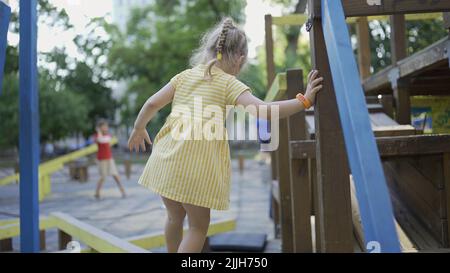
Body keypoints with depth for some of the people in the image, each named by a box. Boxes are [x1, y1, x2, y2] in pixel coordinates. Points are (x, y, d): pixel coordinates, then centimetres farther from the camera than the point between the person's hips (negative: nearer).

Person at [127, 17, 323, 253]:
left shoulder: (185, 75, 14)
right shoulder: (230, 84, -1)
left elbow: (152, 104, 15)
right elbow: (264, 110, -13)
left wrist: (138, 129, 31)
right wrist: (304, 100, -7)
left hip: (167, 156, 6)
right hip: (196, 162, -6)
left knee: (175, 217, 24)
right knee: (199, 225, 9)